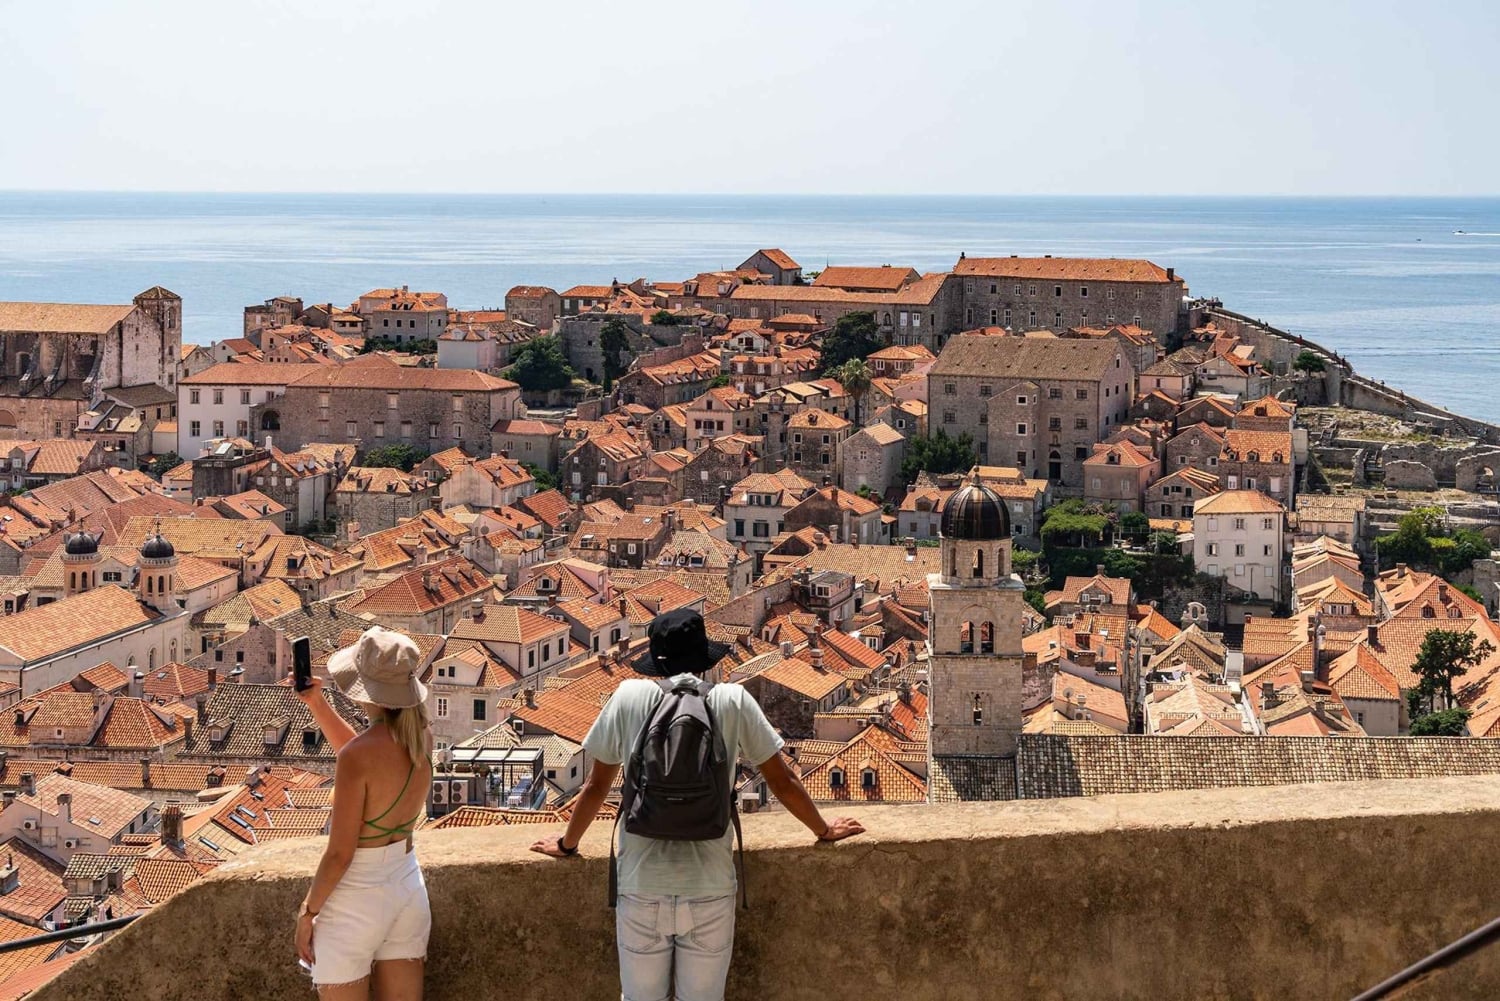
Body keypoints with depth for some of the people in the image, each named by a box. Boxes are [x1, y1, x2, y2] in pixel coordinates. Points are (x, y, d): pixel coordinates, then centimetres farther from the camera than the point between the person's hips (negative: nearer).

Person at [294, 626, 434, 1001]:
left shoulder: (357, 756, -24)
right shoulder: (421, 738, -3)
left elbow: (340, 853, -20)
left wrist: (308, 911, -7)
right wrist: (317, 704, 14)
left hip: (357, 897, -7)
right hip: (408, 886, 7)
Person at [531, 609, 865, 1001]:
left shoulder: (629, 697, -1)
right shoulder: (734, 701, -1)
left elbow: (596, 785, 8)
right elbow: (783, 783, 7)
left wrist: (566, 845, 24)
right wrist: (824, 831, 24)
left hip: (641, 891, 0)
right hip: (710, 893, 0)